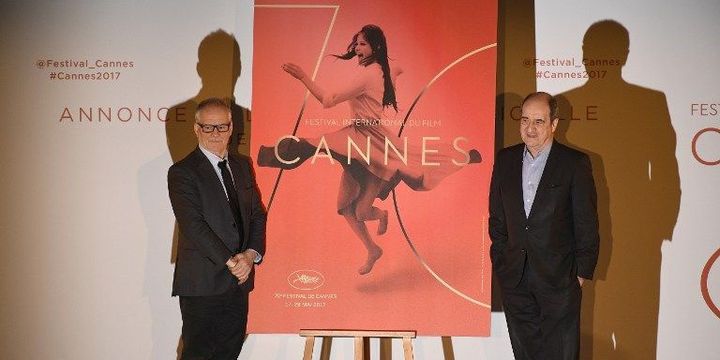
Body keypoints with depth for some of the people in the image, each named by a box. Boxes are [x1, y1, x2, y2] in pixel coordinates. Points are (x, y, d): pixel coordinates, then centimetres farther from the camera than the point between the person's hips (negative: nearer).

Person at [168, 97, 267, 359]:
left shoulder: (242, 166, 12)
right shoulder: (182, 172, -8)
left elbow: (258, 214, 10)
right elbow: (193, 225, -16)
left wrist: (251, 254, -6)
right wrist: (230, 262, -17)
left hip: (239, 279, 6)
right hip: (202, 283, -6)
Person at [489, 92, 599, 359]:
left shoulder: (575, 163, -6)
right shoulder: (505, 159, 6)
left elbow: (587, 224, -4)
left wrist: (581, 273, -5)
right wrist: (500, 262, 7)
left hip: (559, 277, -4)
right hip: (514, 278, 4)